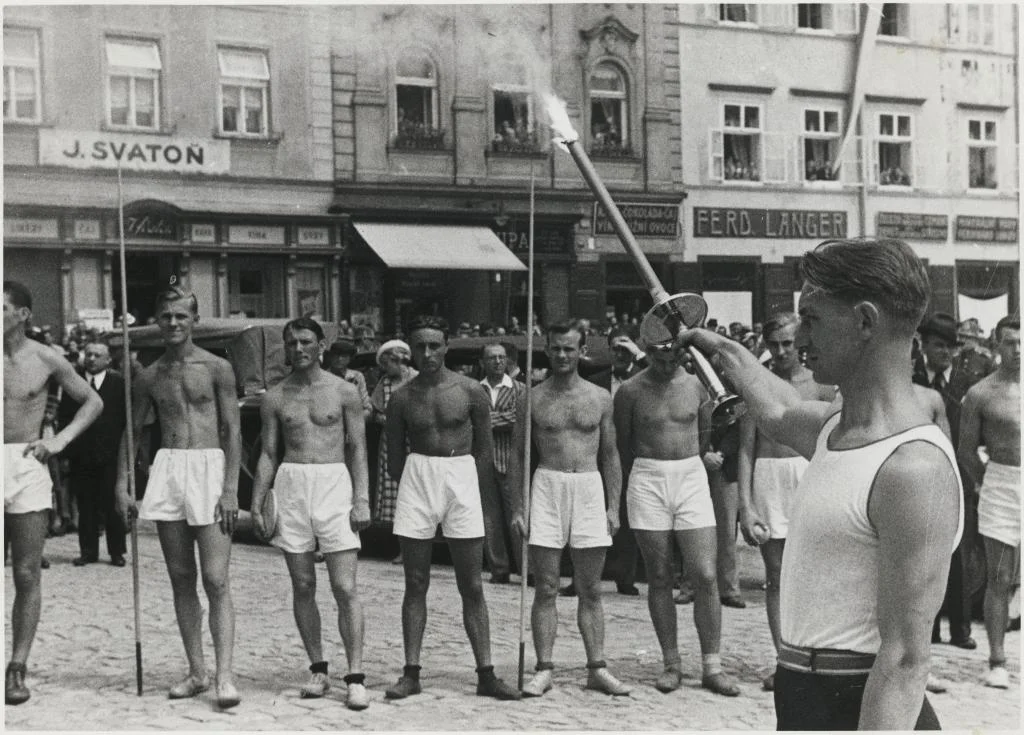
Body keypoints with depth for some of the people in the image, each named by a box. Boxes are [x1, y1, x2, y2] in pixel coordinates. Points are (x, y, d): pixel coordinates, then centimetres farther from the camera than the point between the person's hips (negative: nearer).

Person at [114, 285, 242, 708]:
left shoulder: (216, 368, -1)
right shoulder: (148, 377, 10)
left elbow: (232, 431, -3)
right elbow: (132, 433, 17)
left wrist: (231, 490, -10)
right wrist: (122, 487, 10)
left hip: (210, 467, -4)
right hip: (166, 469, 4)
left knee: (216, 581, -9)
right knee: (181, 580, 8)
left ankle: (224, 676, -9)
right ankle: (196, 672, 16)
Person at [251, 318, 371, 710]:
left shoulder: (344, 392, 4)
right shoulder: (275, 398, 9)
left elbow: (358, 449, 2)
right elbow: (268, 454, 11)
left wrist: (362, 500, -7)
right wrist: (256, 504, 4)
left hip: (334, 485, -2)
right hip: (290, 486, 3)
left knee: (345, 588, -7)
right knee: (303, 586, 7)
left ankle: (355, 677, -4)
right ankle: (318, 670, 18)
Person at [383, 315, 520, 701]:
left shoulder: (470, 391, -1)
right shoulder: (402, 398, 2)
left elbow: (484, 450, 7)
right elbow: (395, 457, 12)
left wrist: (479, 497, 8)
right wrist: (412, 488, 12)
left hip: (462, 479, -1)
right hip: (417, 480, 1)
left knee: (472, 587, 3)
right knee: (416, 584, 4)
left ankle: (486, 674, 8)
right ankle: (411, 673, 10)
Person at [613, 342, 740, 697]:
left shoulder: (696, 384, 3)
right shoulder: (631, 392, -2)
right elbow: (623, 445, 9)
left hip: (691, 478, 1)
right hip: (647, 481, -1)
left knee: (706, 576, -5)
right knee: (659, 578, 4)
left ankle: (712, 666, 3)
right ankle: (671, 664, 14)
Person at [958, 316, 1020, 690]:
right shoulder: (981, 394, -1)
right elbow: (966, 449, 5)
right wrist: (988, 482, 6)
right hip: (1001, 488, -2)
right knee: (999, 579, 1)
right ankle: (997, 662, 6)